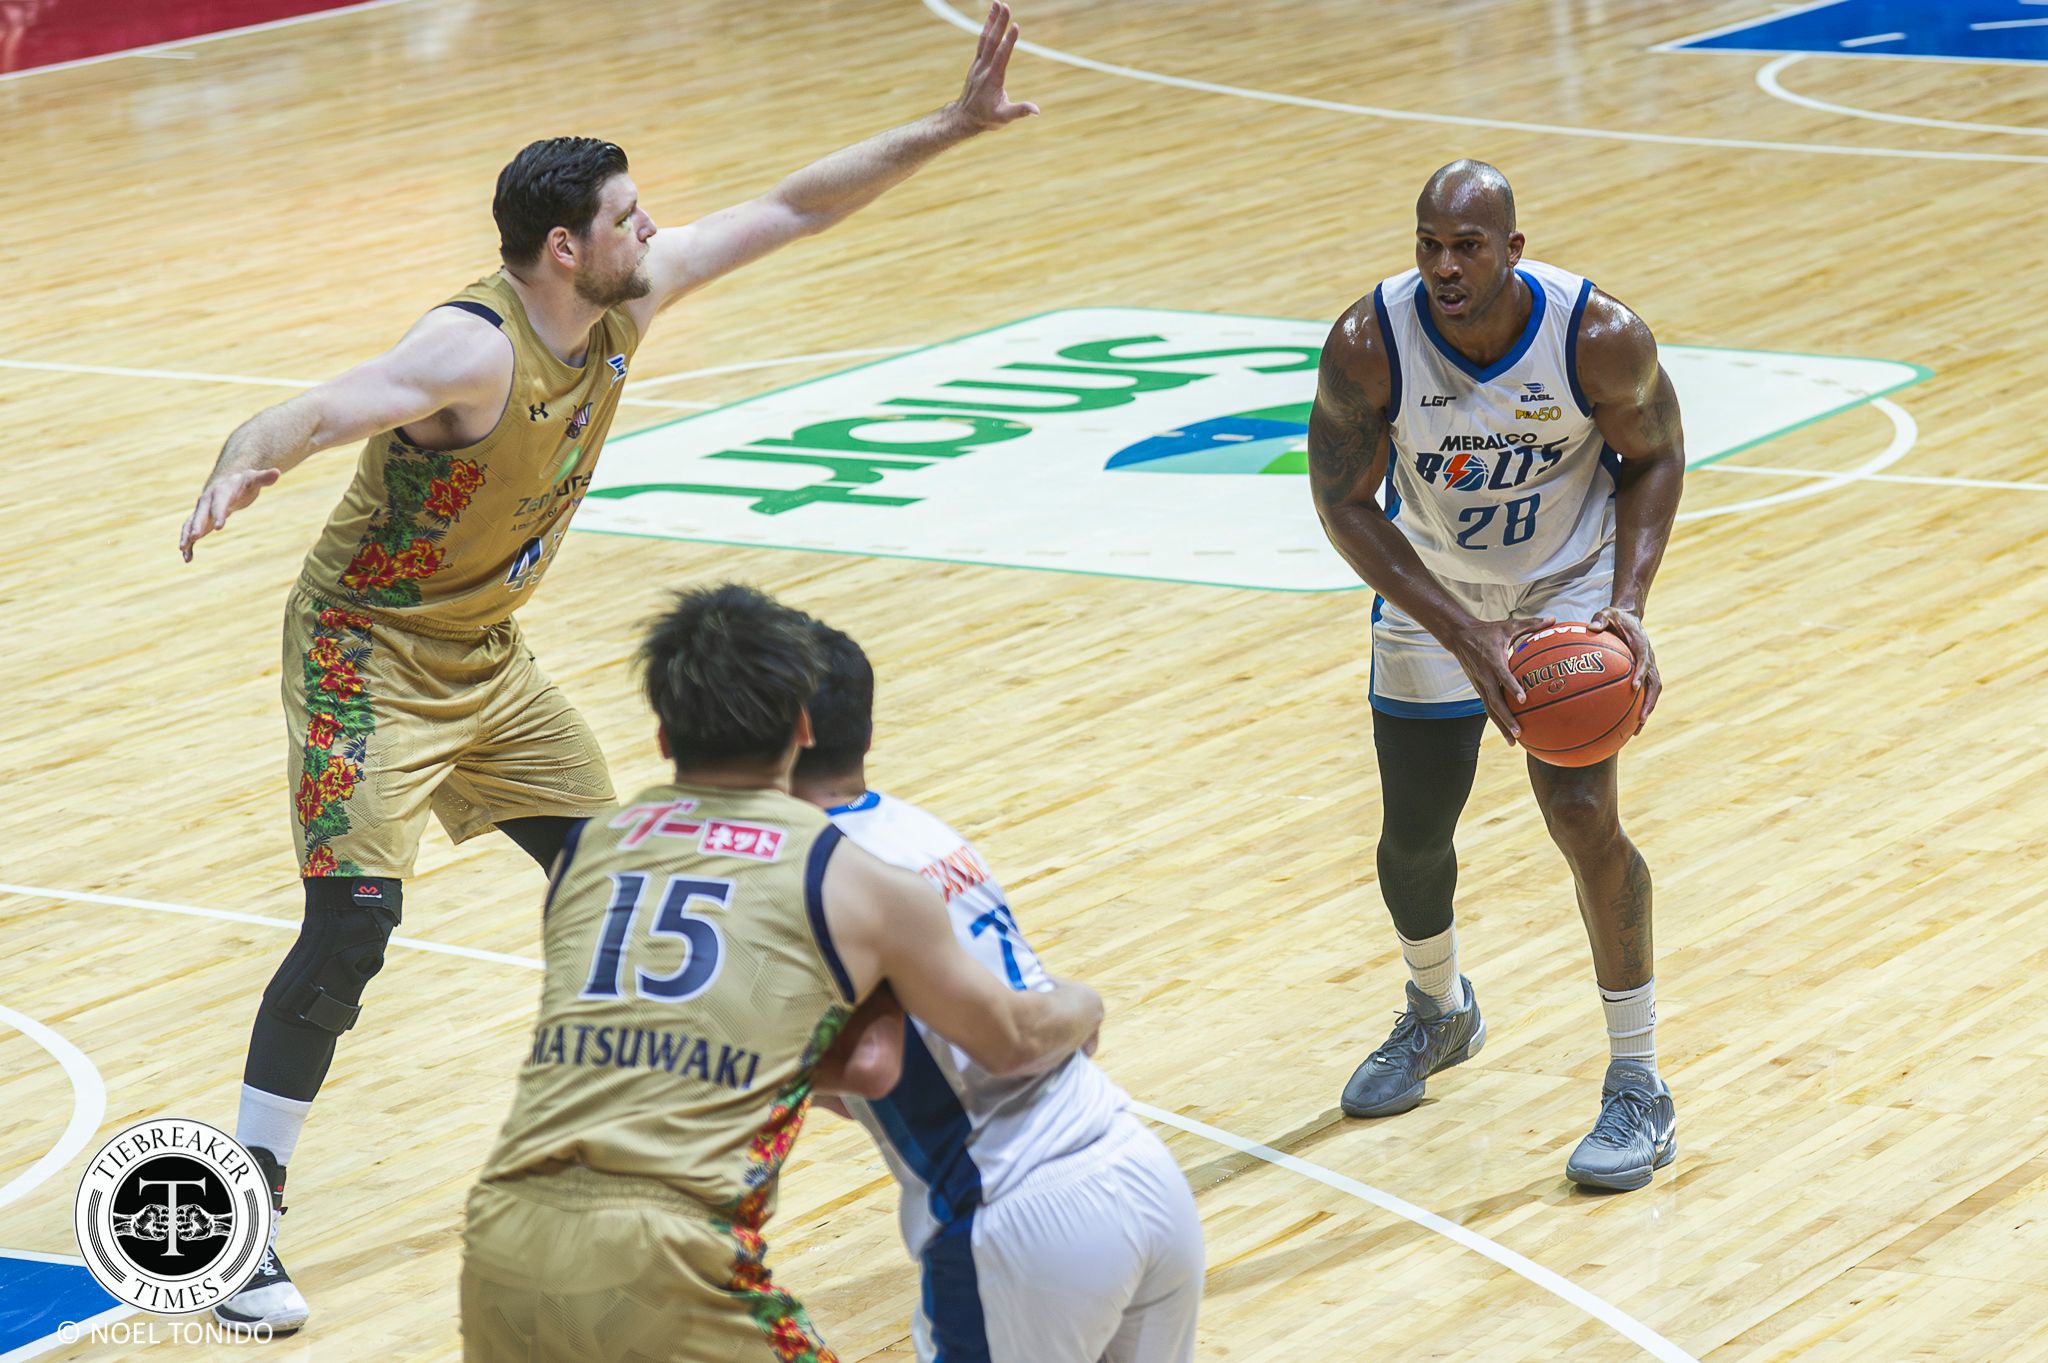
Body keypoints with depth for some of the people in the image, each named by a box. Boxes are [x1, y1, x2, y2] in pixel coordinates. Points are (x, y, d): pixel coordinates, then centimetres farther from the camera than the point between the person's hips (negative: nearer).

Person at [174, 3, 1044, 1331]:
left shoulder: (627, 298, -7)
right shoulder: (474, 348, -30)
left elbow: (788, 211, 0)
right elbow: (334, 406, -47)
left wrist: (947, 129, -2)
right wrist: (246, 465, -68)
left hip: (489, 652, 8)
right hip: (371, 657, -8)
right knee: (351, 930, -16)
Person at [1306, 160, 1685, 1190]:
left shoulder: (1601, 337, -28)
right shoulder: (1368, 343, -28)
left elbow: (1654, 459, -10)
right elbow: (1343, 502, -18)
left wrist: (1627, 604, -24)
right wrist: (1465, 636, -27)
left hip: (1571, 584, -2)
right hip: (1431, 592, 2)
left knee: (1581, 811, -19)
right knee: (1413, 834, 11)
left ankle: (1638, 1086, -3)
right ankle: (1438, 1012, 46)